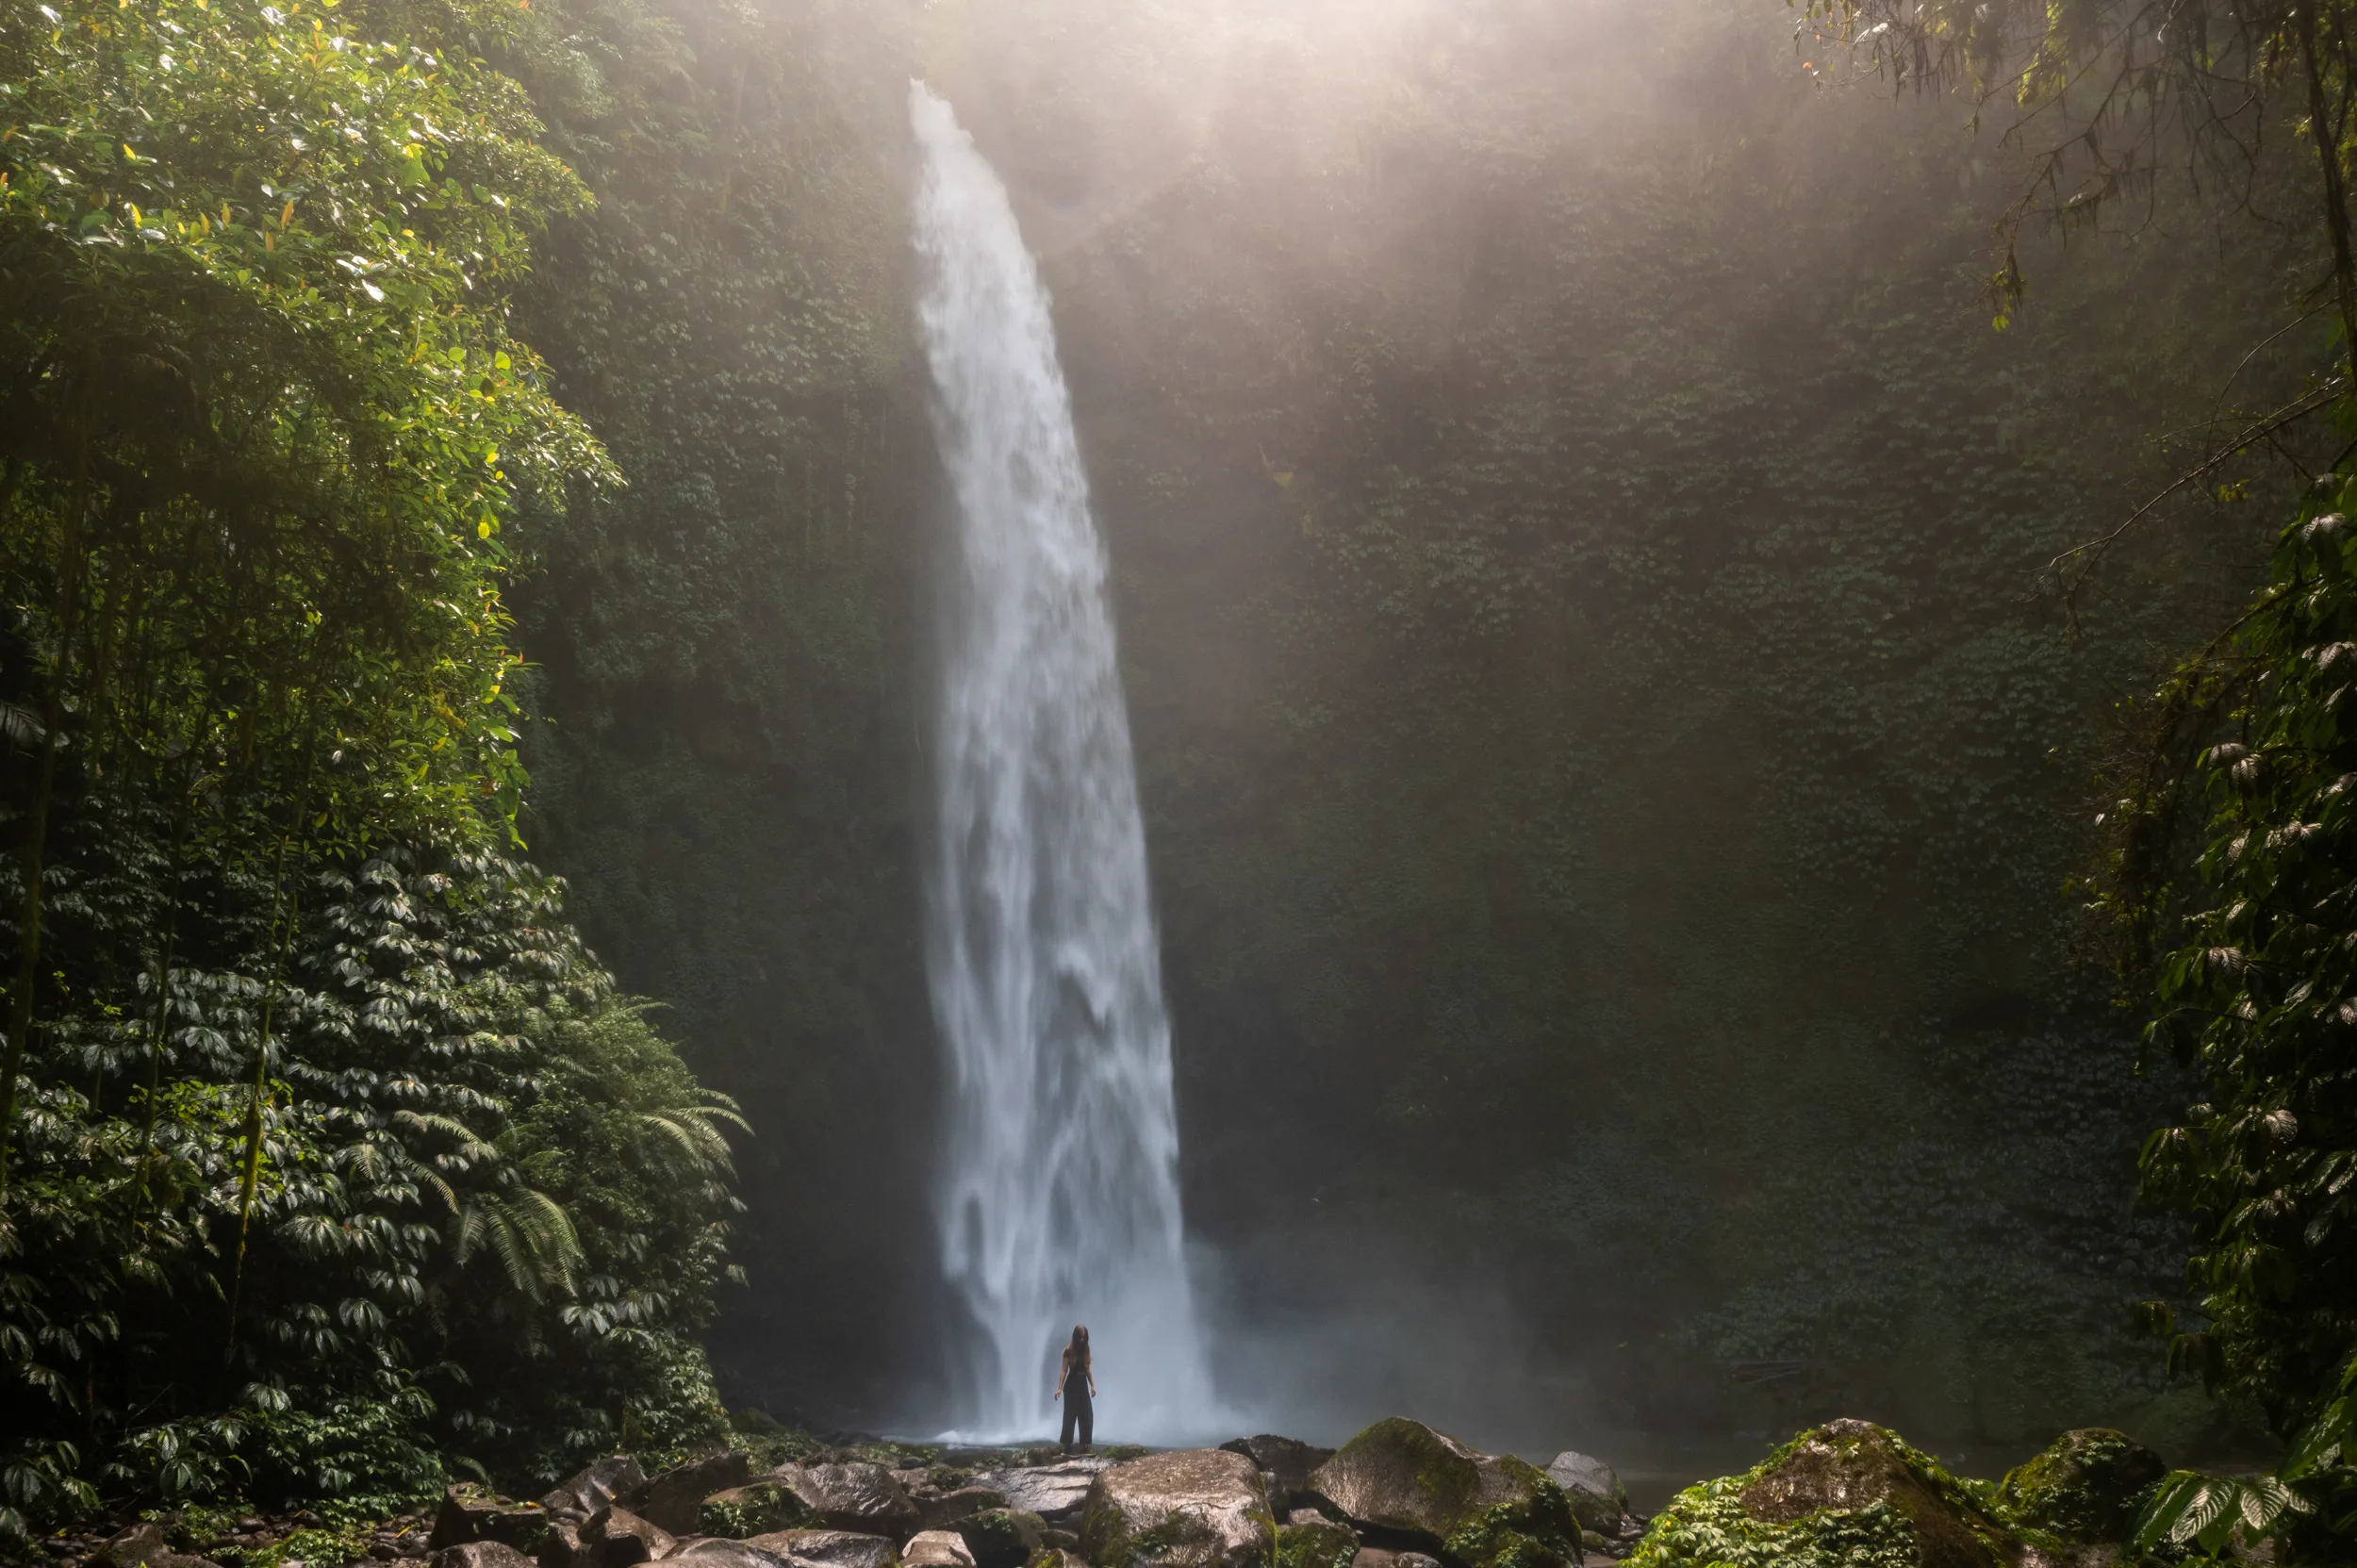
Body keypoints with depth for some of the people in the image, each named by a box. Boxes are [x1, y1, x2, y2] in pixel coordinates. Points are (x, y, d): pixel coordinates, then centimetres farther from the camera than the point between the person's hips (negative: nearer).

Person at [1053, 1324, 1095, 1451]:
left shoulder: (1086, 1350, 8)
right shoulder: (1069, 1350, -9)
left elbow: (1088, 1369, 12)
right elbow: (1064, 1370, -10)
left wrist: (1092, 1385, 9)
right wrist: (1059, 1388, -15)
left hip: (1083, 1385, 6)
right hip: (1071, 1386, -6)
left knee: (1087, 1416, 3)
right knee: (1070, 1415, -4)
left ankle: (1085, 1444, 8)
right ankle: (1067, 1445, 0)